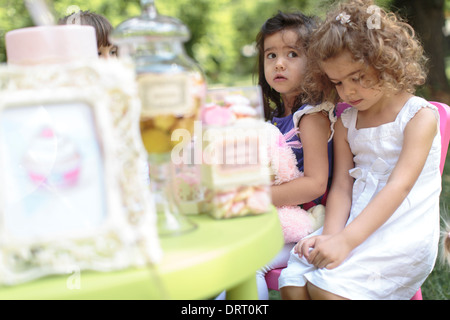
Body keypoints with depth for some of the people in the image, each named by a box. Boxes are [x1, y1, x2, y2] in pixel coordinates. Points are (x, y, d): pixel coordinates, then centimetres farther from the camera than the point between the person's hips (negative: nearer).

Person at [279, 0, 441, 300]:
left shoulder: (420, 115, -6)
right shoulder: (345, 123, 13)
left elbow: (399, 186, -17)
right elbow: (342, 186, 5)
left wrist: (346, 240, -25)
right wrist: (331, 234, -16)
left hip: (405, 231, -5)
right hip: (358, 224, 6)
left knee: (326, 285, -25)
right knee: (293, 282, -16)